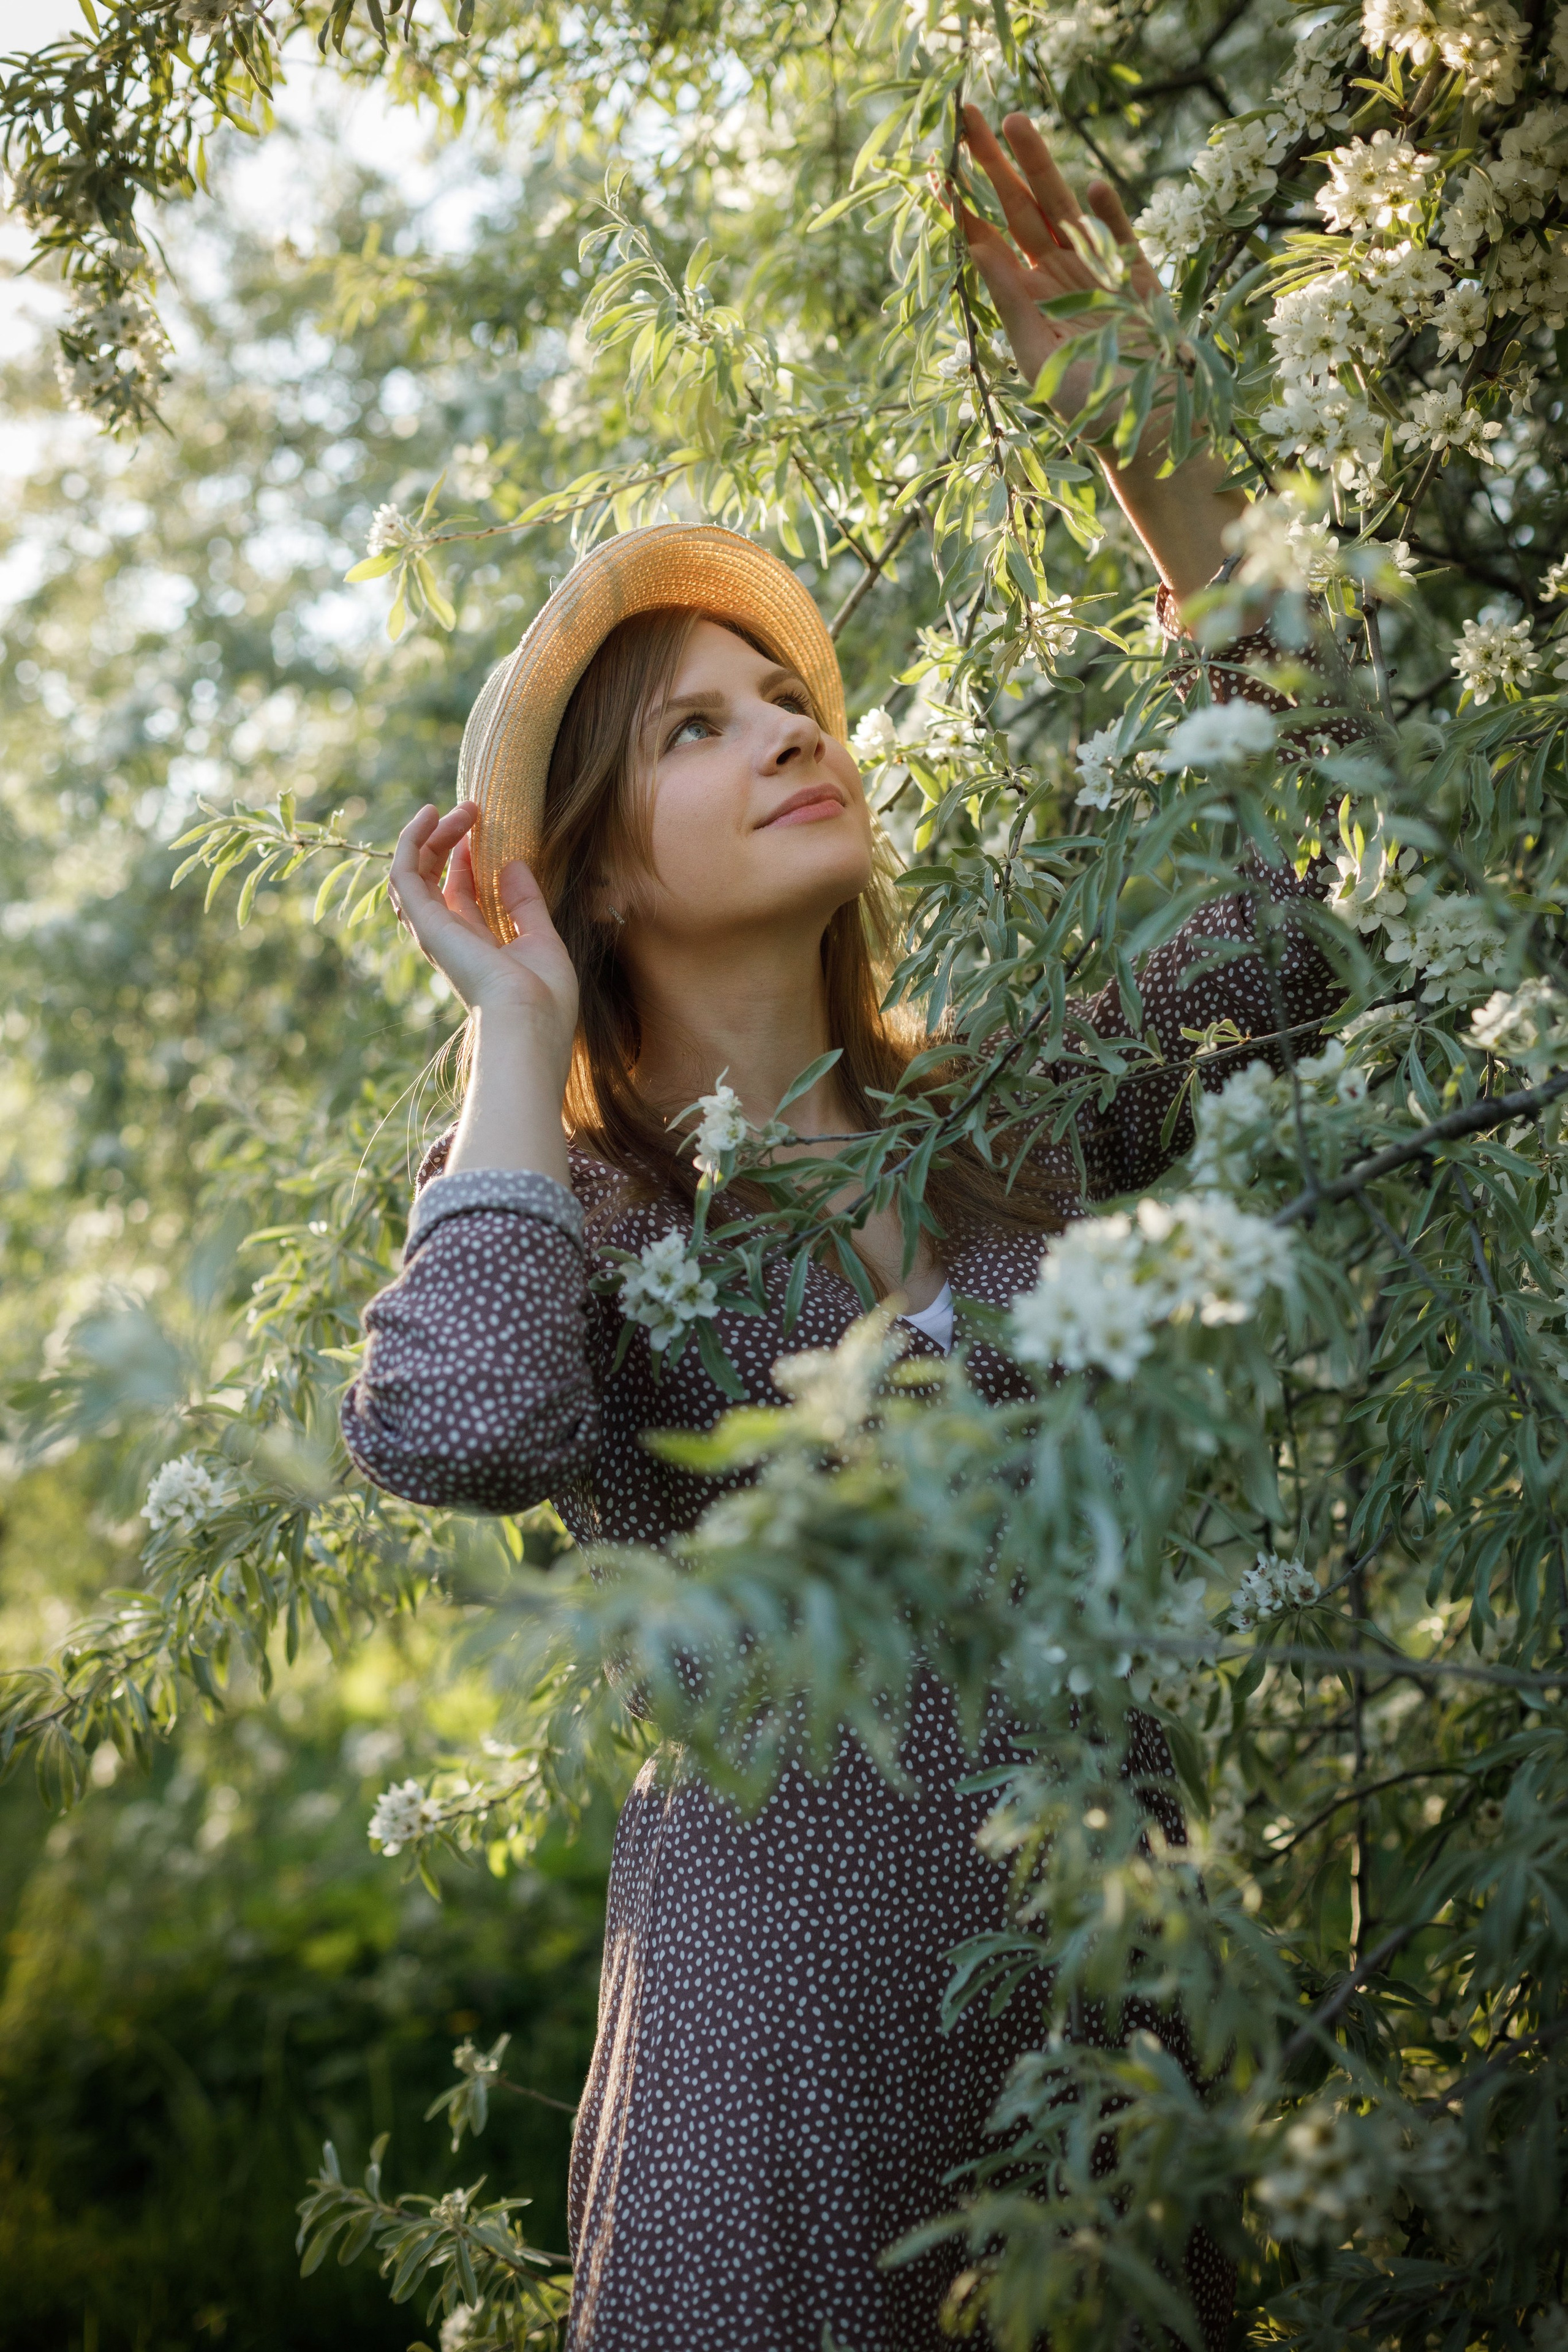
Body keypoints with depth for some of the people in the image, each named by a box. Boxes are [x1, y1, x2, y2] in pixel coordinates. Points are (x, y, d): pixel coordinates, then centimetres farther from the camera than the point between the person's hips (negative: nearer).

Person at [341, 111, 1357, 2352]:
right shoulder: (585, 1206, -3)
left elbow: (1302, 889, 1)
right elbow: (458, 1428, -26)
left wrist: (1163, 454, -3)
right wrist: (519, 1029, -12)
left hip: (1117, 1979, 4)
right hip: (786, 2030, -3)